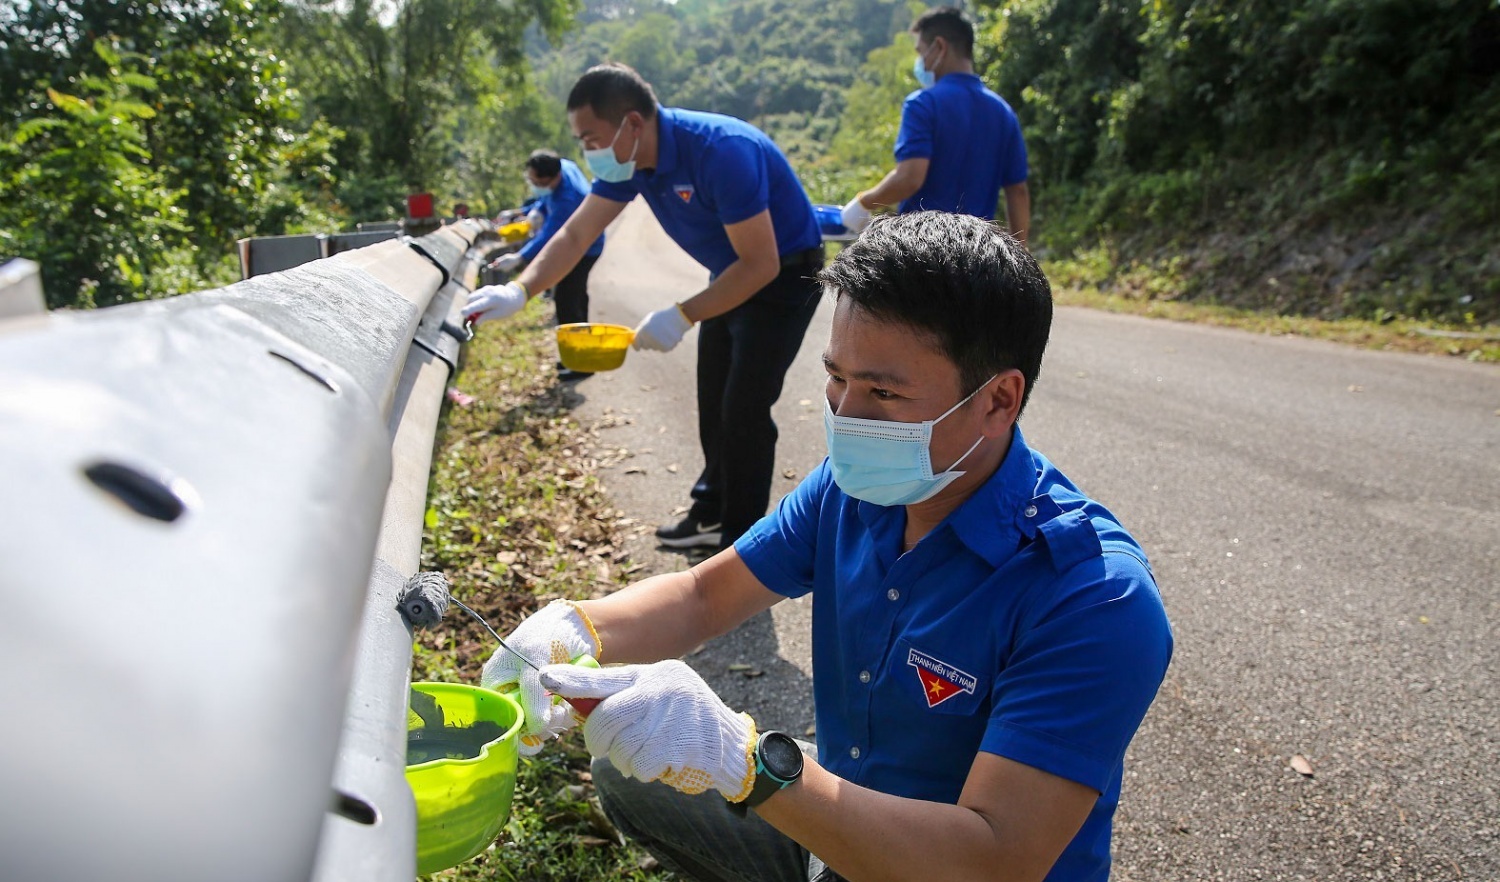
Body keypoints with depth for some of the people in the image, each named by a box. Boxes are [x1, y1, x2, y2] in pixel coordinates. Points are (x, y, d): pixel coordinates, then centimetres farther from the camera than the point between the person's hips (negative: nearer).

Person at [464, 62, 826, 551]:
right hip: (733, 274, 8)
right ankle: (714, 514, 27)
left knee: (744, 409, -10)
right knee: (714, 402, 13)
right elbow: (576, 233, -3)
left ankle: (743, 541, 3)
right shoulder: (627, 158, -8)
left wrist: (682, 317, -30)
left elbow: (761, 264, -31)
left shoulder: (721, 152, -32)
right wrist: (518, 291, -16)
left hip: (784, 275, -8)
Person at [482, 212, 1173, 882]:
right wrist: (575, 632, -23)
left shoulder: (1096, 601, -32)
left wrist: (741, 761, -47)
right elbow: (705, 594, -2)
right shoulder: (852, 486, -10)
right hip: (834, 813, 6)